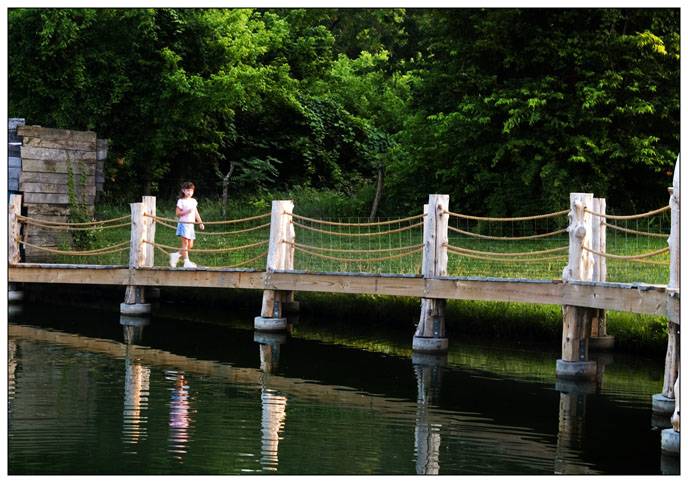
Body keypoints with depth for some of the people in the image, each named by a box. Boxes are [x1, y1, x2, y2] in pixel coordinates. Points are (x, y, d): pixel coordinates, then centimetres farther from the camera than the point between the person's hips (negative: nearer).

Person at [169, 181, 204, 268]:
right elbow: (177, 213, -7)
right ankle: (186, 262, -11)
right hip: (183, 223, -7)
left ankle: (176, 255, 20)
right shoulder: (181, 201, -4)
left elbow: (196, 213, 19)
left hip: (191, 224, 7)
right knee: (185, 243, -10)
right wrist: (186, 212, -21)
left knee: (190, 245, 5)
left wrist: (200, 223, 16)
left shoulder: (193, 201, 14)